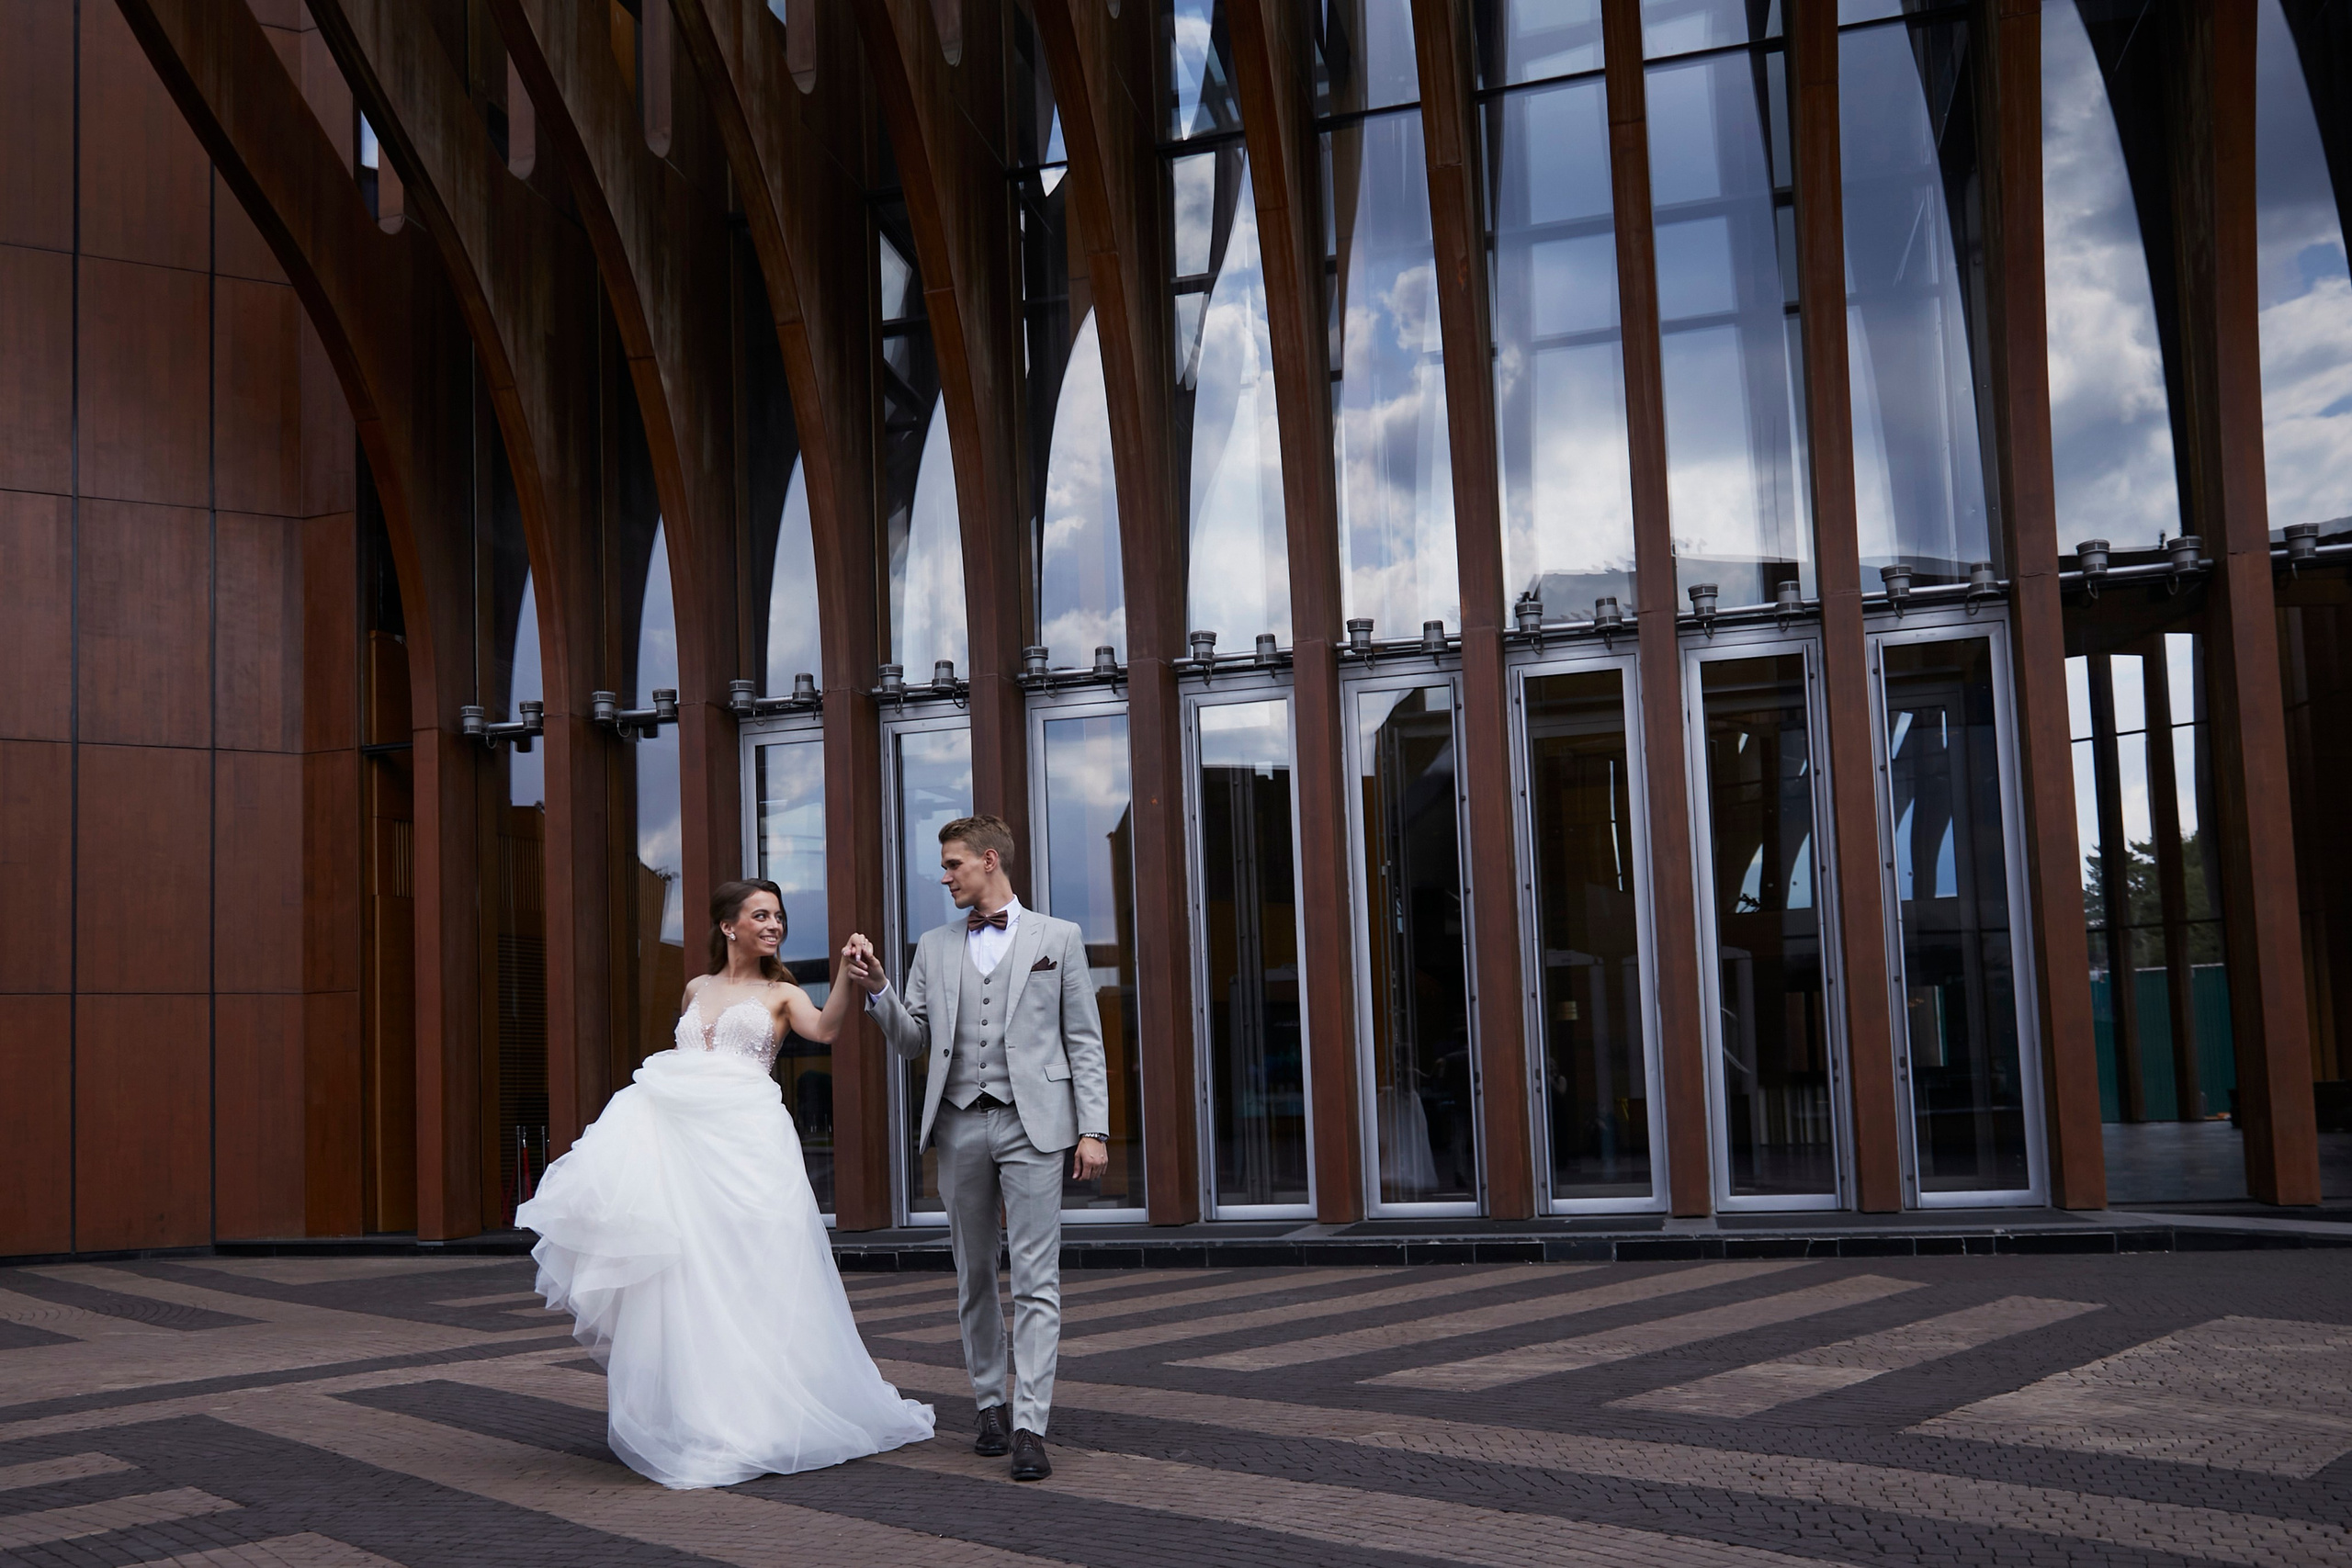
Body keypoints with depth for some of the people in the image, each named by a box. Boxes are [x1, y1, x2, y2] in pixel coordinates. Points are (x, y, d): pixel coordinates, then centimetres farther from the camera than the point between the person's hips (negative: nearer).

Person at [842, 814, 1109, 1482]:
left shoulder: (1057, 938, 5)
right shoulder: (934, 948, 13)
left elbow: (1084, 1041, 3)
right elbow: (912, 1041, 12)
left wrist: (1094, 1128, -5)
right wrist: (876, 988, -5)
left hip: (1031, 1124, -4)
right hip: (959, 1125, 4)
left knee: (1035, 1280, -8)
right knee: (974, 1277, 10)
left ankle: (1029, 1425, -9)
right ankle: (990, 1405, 23)